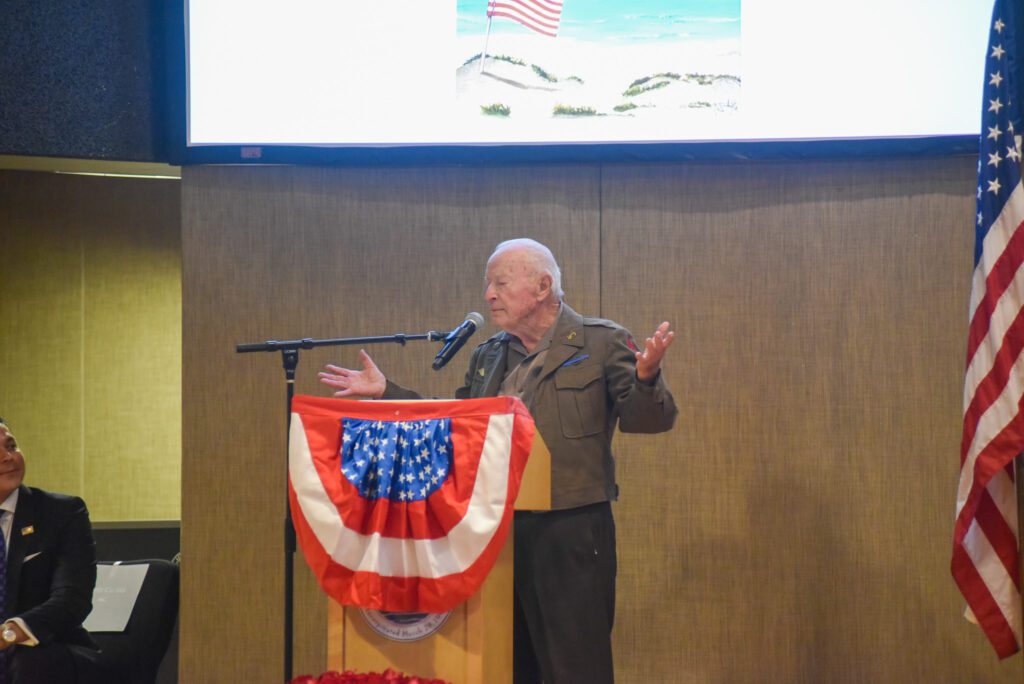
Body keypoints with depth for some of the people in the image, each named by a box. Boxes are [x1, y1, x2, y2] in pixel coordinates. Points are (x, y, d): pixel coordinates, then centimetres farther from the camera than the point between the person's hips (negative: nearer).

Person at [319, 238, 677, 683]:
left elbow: (645, 421, -8)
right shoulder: (487, 356, 14)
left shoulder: (602, 343, -3)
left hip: (570, 533, -6)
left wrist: (645, 378, -28)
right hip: (497, 531, 6)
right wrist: (386, 393, 15)